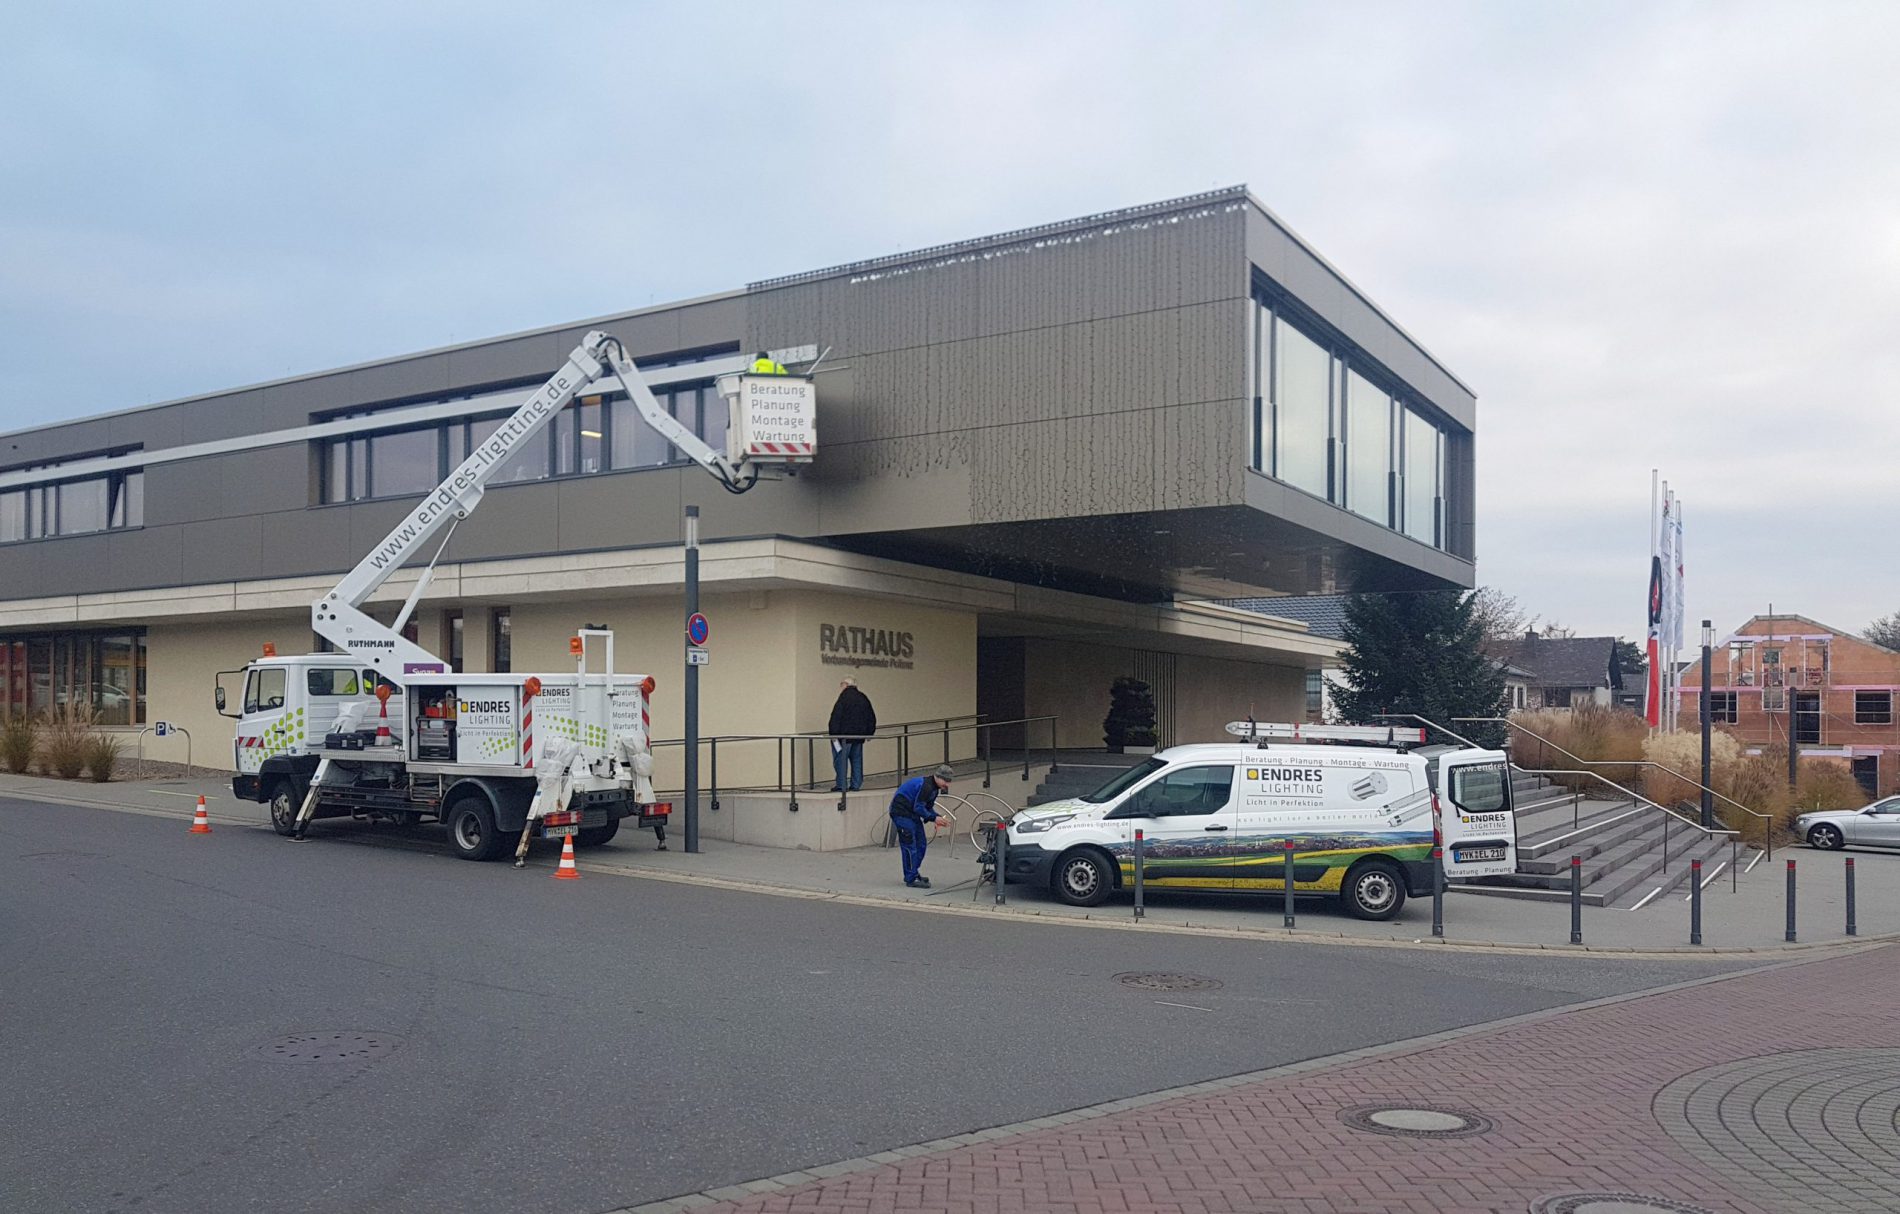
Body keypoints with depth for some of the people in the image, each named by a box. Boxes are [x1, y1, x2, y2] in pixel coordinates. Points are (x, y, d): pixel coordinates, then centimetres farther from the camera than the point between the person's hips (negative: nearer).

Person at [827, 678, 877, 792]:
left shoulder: (844, 697, -10)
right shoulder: (863, 698, 13)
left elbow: (836, 717, -17)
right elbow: (872, 717, 17)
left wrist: (833, 733, -16)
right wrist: (869, 732, 22)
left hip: (845, 735, -7)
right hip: (859, 735, 7)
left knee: (841, 760, -2)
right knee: (857, 759, 12)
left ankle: (841, 785, -4)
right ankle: (856, 785, 12)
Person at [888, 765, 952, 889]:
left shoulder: (933, 787, 9)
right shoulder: (925, 786, -24)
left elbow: (928, 807, 15)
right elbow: (919, 808, -24)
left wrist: (937, 818, -2)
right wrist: (934, 818, -19)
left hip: (912, 813, 11)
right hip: (901, 812, -11)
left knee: (921, 843, 13)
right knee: (909, 846, -9)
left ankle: (912, 873, 24)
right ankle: (911, 879, -5)